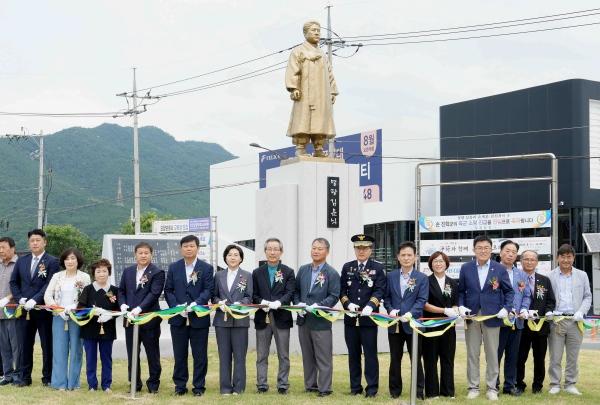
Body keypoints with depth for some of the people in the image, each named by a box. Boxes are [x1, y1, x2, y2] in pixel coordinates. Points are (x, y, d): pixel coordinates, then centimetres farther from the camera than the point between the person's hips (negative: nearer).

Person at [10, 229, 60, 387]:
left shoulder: (52, 262, -3)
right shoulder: (21, 261, 12)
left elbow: (50, 285, -12)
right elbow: (13, 282, 14)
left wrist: (34, 300, -21)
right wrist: (19, 299, -3)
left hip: (44, 310, -4)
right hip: (24, 310, 4)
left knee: (47, 345, 3)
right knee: (25, 344, 7)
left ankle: (48, 378, 10)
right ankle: (24, 377, 14)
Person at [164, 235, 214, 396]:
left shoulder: (206, 268, 2)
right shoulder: (173, 267, 8)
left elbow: (209, 290, -5)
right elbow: (168, 290, 6)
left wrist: (196, 303, -21)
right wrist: (176, 307, -10)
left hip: (199, 317, -2)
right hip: (178, 317, 2)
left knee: (200, 355, 3)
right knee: (179, 354, 8)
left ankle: (199, 386, 11)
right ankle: (180, 386, 17)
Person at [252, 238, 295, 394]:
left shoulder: (288, 272, 6)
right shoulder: (257, 273, 11)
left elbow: (290, 293, -5)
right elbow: (254, 295, 6)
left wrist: (279, 302, -24)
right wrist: (261, 302, -15)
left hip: (281, 318, -1)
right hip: (262, 318, 2)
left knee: (283, 355, 3)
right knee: (262, 355, 6)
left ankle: (283, 385, 10)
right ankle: (262, 384, 12)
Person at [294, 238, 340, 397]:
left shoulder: (331, 273, -5)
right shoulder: (303, 270, 11)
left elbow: (334, 296, -10)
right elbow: (296, 291, 13)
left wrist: (319, 305, -22)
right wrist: (298, 304, -5)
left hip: (321, 320, -5)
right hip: (303, 319, 5)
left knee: (323, 358, -1)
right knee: (307, 356, 13)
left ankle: (324, 388, 4)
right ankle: (310, 384, 22)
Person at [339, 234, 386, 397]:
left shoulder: (378, 268, 2)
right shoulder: (347, 267, 11)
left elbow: (379, 290, -7)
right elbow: (342, 290, 8)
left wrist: (370, 306, -23)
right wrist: (348, 304, -10)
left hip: (369, 318, -3)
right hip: (350, 318, 3)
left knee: (370, 353, -1)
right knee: (353, 354, 9)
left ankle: (372, 388, 5)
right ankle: (355, 387, 16)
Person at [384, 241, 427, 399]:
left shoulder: (422, 278, -1)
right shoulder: (391, 276, 7)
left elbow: (421, 300, -7)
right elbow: (386, 297, 8)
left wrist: (411, 313, -22)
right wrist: (390, 310, -11)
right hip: (395, 324, 3)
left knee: (416, 359, 4)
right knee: (395, 359, 10)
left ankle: (418, 391, 12)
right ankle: (395, 390, 20)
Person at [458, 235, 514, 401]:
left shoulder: (500, 269, 2)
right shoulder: (466, 268, 5)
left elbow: (509, 291, 5)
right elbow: (461, 291, 8)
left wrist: (506, 308, -10)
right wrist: (461, 306, -8)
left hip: (492, 316, -1)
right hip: (471, 316, 1)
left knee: (492, 354, 4)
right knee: (472, 354, 5)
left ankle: (492, 388, 13)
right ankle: (473, 387, 13)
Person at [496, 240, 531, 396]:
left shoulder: (522, 275, 15)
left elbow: (527, 295, 15)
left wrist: (524, 310, -3)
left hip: (517, 320, 5)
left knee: (513, 355, 9)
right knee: (495, 354, 1)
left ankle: (510, 385, 17)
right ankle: (493, 386, 10)